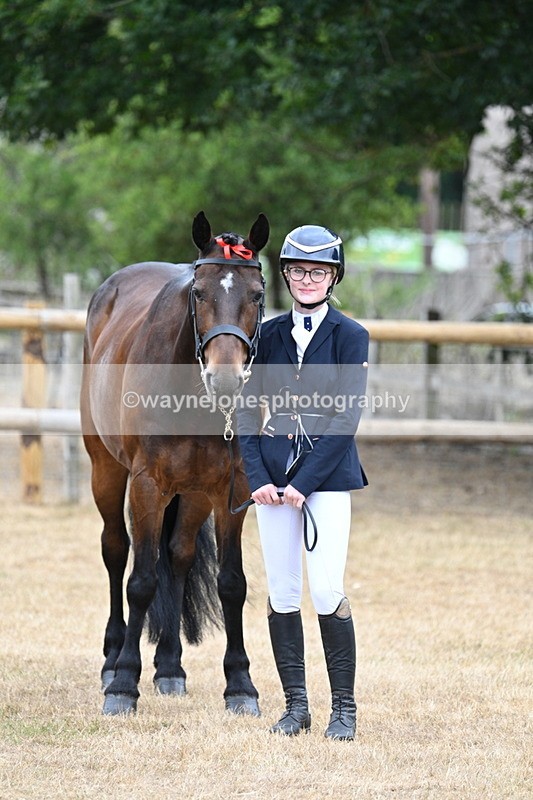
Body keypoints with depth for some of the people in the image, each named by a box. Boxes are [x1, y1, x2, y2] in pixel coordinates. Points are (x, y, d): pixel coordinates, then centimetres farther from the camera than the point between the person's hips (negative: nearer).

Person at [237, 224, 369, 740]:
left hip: (327, 475, -4)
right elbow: (247, 409, 7)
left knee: (327, 591, -9)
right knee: (281, 592, 3)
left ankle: (344, 708, 1)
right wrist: (256, 476, -6)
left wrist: (305, 481, -14)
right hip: (273, 476, 4)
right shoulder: (268, 336, 9)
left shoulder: (350, 337, -1)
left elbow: (346, 418, -8)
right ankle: (295, 704, 12)